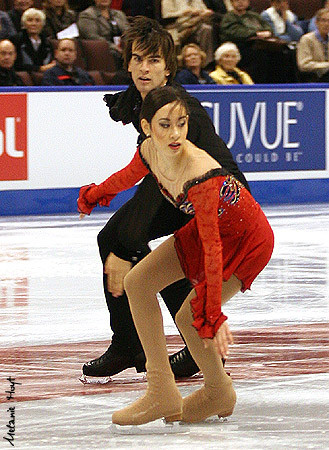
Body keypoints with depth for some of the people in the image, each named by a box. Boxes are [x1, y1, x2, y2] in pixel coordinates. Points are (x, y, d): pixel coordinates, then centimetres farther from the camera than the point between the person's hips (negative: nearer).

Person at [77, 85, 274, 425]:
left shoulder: (199, 174, -38)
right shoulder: (149, 152, -17)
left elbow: (212, 248, -36)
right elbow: (128, 176, 9)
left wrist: (214, 316, -35)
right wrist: (93, 196, 28)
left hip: (247, 240, -8)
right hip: (210, 227, 8)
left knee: (189, 318, -12)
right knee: (137, 283, 3)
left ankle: (219, 394, 17)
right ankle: (162, 393, 7)